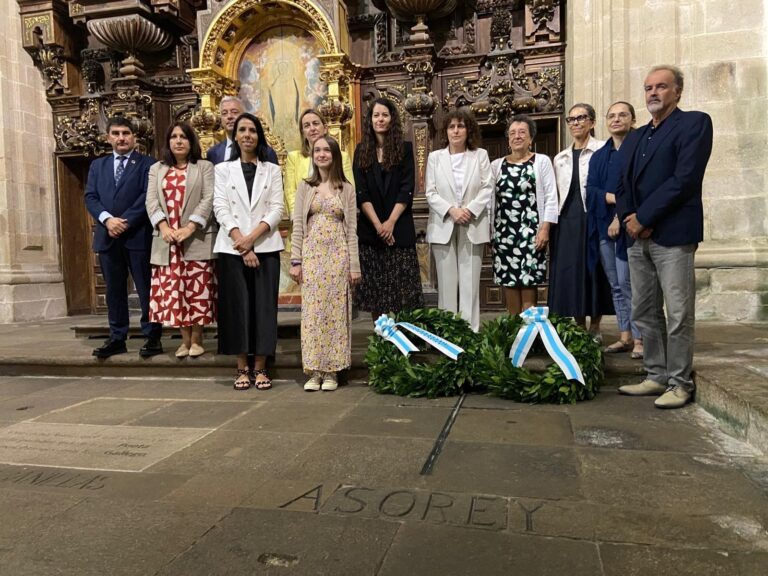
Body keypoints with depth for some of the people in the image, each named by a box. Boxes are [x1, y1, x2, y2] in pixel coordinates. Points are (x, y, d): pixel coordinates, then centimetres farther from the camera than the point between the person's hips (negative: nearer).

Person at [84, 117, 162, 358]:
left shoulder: (148, 164, 2)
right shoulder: (97, 166, 17)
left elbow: (148, 197, -9)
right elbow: (90, 197, 7)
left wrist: (125, 221, -15)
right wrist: (107, 219, -11)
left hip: (138, 235, -5)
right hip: (107, 236, 5)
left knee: (146, 289, -1)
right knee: (114, 290, 9)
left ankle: (152, 337, 5)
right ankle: (117, 338, 16)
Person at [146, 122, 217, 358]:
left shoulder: (205, 167, 8)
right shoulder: (156, 169, 18)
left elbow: (208, 199, -4)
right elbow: (151, 201, 7)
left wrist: (190, 227, -15)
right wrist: (163, 227, -11)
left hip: (197, 239, -3)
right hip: (167, 239, 3)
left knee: (197, 290, -3)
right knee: (172, 291, 2)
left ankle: (197, 339, 7)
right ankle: (185, 339, 11)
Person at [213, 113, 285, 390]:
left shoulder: (272, 170, 11)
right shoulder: (223, 169, 11)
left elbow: (276, 209, 1)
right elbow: (221, 208, 0)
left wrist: (252, 238, -13)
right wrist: (241, 243, -13)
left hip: (266, 247, 0)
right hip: (232, 248, 0)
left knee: (264, 305, -1)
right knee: (237, 305, 0)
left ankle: (260, 368, 7)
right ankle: (243, 368, 9)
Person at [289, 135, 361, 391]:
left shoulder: (346, 189, 8)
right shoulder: (305, 186, 9)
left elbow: (351, 229, 4)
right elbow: (297, 226, 5)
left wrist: (354, 264, -1)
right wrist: (296, 260, -3)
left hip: (338, 255, 0)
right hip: (312, 254, 1)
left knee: (335, 309, 1)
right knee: (312, 310, -1)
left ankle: (331, 371, 10)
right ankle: (314, 371, 6)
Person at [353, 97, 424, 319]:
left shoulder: (405, 149, 6)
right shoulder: (362, 151, 9)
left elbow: (406, 189, -3)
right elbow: (360, 192, 0)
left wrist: (391, 222, -14)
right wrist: (378, 224, -12)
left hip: (399, 228, -1)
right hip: (370, 228, 2)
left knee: (402, 288, -4)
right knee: (374, 288, 3)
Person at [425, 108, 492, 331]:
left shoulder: (480, 155, 8)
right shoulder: (435, 157, 9)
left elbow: (487, 188, 1)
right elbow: (430, 192, 2)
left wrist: (469, 210, -13)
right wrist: (451, 210, -12)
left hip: (473, 227, 0)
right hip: (443, 227, 0)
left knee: (470, 283, 0)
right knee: (447, 282, 2)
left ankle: (471, 331, 6)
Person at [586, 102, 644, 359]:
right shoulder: (598, 156, 17)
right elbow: (590, 189, 5)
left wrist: (622, 216, -15)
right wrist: (614, 198, -13)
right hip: (603, 227, 5)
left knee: (627, 283, -9)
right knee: (616, 285, 8)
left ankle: (640, 338, 0)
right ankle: (625, 336, 15)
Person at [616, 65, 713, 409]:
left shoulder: (694, 123, 0)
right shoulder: (634, 138, 21)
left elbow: (685, 178, -12)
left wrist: (643, 218, -13)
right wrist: (629, 219, -3)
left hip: (672, 235, -7)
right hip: (638, 237, 7)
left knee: (678, 314, -3)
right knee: (645, 313, 10)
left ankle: (680, 383, 7)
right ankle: (656, 376, 20)